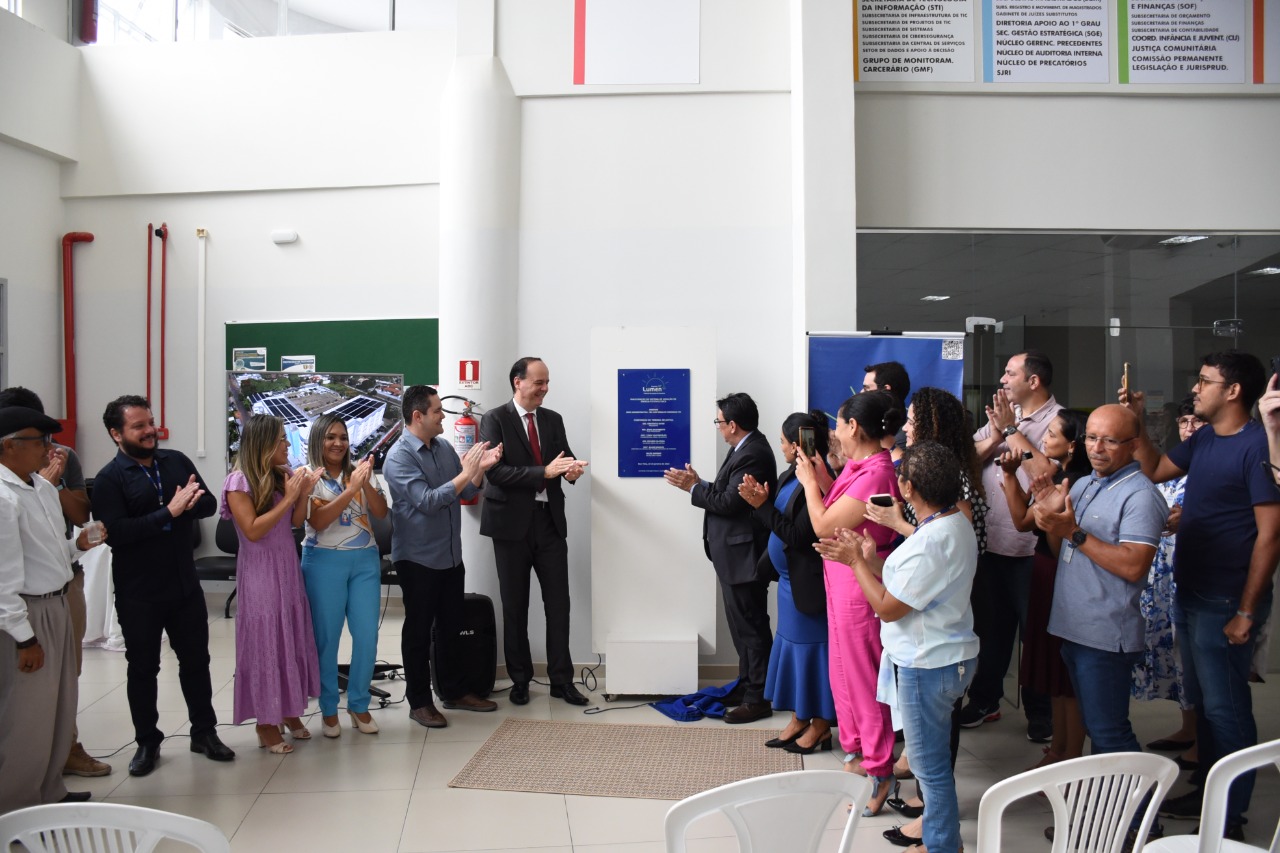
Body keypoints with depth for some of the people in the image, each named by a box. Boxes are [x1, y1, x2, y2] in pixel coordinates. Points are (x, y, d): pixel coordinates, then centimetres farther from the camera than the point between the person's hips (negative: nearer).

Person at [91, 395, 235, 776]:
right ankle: (147, 742, 26)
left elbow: (209, 504, 2)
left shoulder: (176, 461, 4)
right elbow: (115, 532, -21)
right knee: (143, 668, 10)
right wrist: (169, 512, -24)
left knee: (196, 660, 13)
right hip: (138, 594, -4)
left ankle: (204, 732, 28)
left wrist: (189, 504, -20)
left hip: (185, 585, 4)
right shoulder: (109, 479, -9)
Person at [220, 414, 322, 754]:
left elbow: (295, 523, 8)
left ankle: (290, 711, 24)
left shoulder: (282, 475, 3)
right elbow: (253, 531, -18)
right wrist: (288, 498, -19)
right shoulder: (239, 482, -12)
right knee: (265, 642, 1)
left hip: (288, 565, 6)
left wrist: (304, 493, -8)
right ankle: (266, 722, 13)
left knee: (293, 638, 10)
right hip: (260, 570, -6)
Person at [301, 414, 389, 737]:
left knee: (367, 634, 1)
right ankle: (328, 709, 17)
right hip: (325, 561, -3)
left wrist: (366, 483, -19)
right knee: (326, 637, 3)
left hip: (365, 560, 3)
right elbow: (318, 521, -15)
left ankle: (359, 704, 17)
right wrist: (351, 489, -22)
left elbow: (381, 512, -2)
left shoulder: (360, 472, 7)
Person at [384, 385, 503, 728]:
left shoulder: (444, 448, 5)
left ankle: (454, 691, 30)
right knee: (419, 632, 6)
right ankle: (419, 702, 18)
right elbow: (428, 501, -25)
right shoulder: (399, 457, -16)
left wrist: (481, 467, -8)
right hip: (418, 559, -7)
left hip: (451, 555, 7)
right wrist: (466, 472, -26)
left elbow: (465, 493, 10)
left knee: (452, 626, 16)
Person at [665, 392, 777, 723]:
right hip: (735, 554, 11)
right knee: (744, 623, 18)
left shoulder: (753, 454, -20)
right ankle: (747, 685, 29)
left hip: (744, 555, -11)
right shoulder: (744, 448, 12)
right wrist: (698, 484, 4)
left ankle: (757, 699, 7)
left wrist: (693, 488, -13)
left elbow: (729, 501, -23)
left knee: (751, 625, -2)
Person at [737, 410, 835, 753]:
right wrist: (761, 498, -6)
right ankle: (799, 719, 29)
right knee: (792, 644, 17)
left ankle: (820, 725, 17)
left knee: (811, 647, 2)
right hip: (789, 579, 10)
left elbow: (797, 536, -24)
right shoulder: (791, 476, 6)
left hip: (808, 582, -10)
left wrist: (762, 505, -22)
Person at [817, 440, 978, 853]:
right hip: (946, 656, 11)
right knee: (933, 752, 26)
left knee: (930, 761, 7)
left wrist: (857, 561, -11)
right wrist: (871, 559, -1)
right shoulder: (954, 522, 3)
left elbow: (888, 607, -22)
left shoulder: (932, 541, -29)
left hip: (928, 666, -11)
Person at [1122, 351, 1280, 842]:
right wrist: (1137, 423, 10)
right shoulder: (1203, 441, 9)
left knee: (1225, 708, 1)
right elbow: (1155, 471, 23)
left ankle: (1230, 815, 14)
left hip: (1224, 602, -9)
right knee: (1201, 700, 18)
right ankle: (1208, 792, 32)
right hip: (1190, 594, 9)